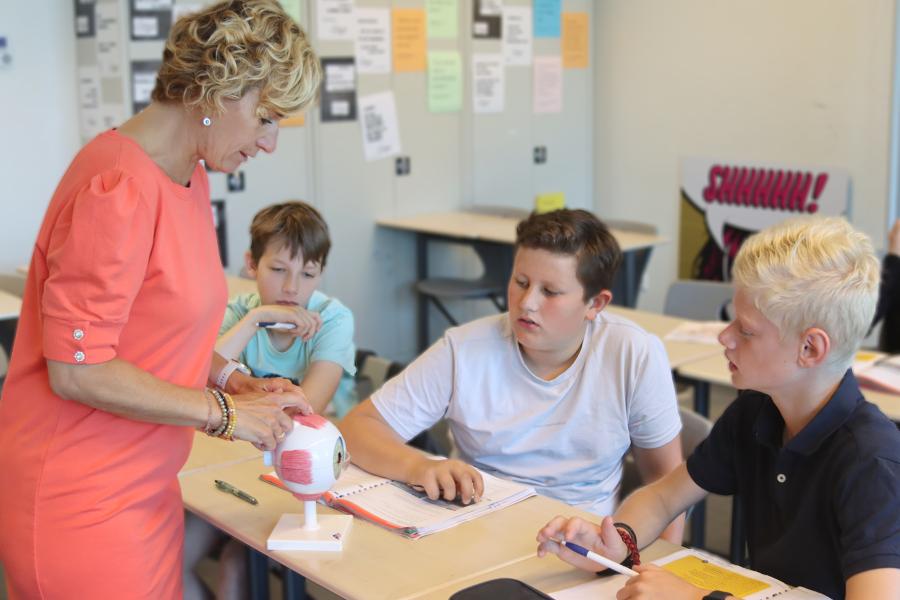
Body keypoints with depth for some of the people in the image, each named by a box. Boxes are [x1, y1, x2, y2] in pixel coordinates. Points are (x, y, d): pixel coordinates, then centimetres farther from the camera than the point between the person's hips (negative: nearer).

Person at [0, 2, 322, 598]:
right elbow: (78, 371, -22)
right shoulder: (119, 185, -22)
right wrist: (225, 412, -16)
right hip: (84, 506, -8)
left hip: (145, 491, 9)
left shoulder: (191, 177, 7)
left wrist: (233, 381, 2)